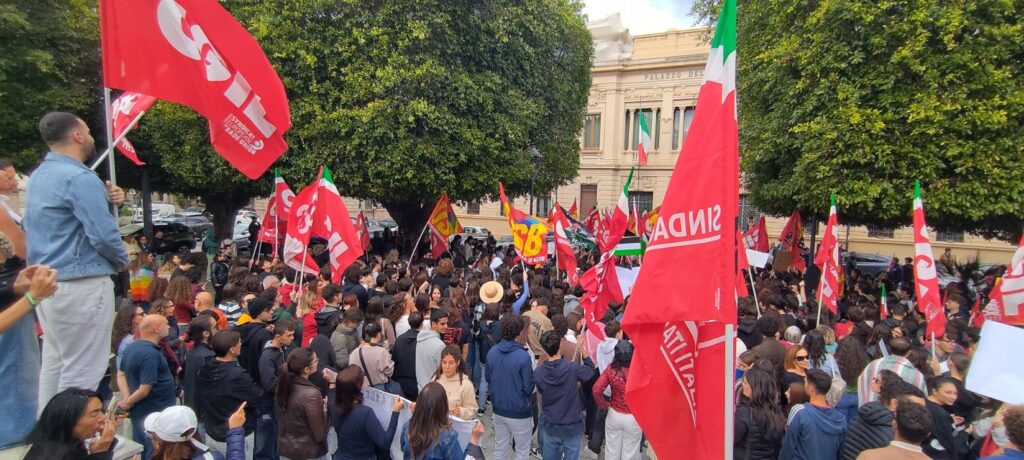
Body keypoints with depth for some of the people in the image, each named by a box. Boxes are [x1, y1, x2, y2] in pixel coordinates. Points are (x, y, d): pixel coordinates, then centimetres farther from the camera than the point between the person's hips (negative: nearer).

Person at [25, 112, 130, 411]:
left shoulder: (39, 175, 15)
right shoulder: (79, 177, -16)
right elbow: (102, 234, -21)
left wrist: (105, 198, 5)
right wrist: (122, 261, -2)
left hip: (46, 283, 10)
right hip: (82, 284, -10)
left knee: (53, 364, 18)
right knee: (82, 371, -4)